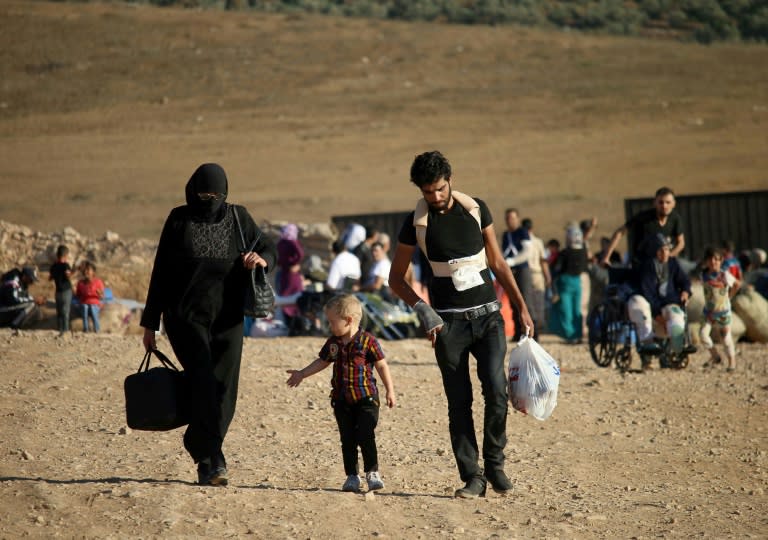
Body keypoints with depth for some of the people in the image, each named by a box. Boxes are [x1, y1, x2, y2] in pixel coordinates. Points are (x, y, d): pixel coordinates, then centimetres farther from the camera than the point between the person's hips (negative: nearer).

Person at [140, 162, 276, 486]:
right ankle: (213, 460, -22)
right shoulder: (179, 220, 3)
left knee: (224, 391, -1)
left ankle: (200, 447, 16)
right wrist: (150, 323, 4)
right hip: (186, 317, -3)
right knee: (204, 385, -17)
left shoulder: (238, 218, 7)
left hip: (227, 319, 3)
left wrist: (261, 258, -12)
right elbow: (161, 273, 6)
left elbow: (269, 249, 14)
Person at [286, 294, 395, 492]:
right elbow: (321, 362, 21)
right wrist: (301, 375, 21)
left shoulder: (367, 341, -9)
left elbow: (382, 366, -5)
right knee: (347, 439, 6)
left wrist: (390, 392, -7)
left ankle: (372, 473, 3)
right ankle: (352, 476, 13)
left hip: (366, 398, -5)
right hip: (342, 400, 5)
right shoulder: (333, 343, 6)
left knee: (366, 437, -9)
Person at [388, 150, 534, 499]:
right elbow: (396, 278, 6)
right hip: (449, 321, -1)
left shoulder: (476, 209, 4)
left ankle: (494, 464, 5)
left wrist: (521, 306, 9)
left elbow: (497, 263, 13)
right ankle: (472, 476, 4)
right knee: (459, 402, -1)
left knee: (497, 391, -12)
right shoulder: (416, 222, -1)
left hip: (487, 315, 1)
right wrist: (422, 309, -8)